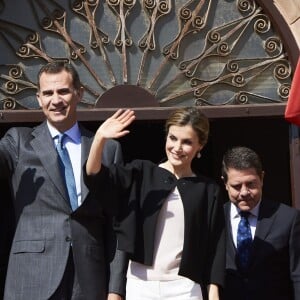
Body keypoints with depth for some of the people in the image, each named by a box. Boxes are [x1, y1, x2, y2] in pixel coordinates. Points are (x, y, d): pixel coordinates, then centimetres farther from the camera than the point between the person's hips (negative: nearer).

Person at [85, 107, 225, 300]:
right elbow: (95, 176, -10)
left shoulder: (209, 191, 5)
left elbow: (215, 245, 5)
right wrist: (100, 138, -27)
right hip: (140, 284, 1)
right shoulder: (141, 174, 4)